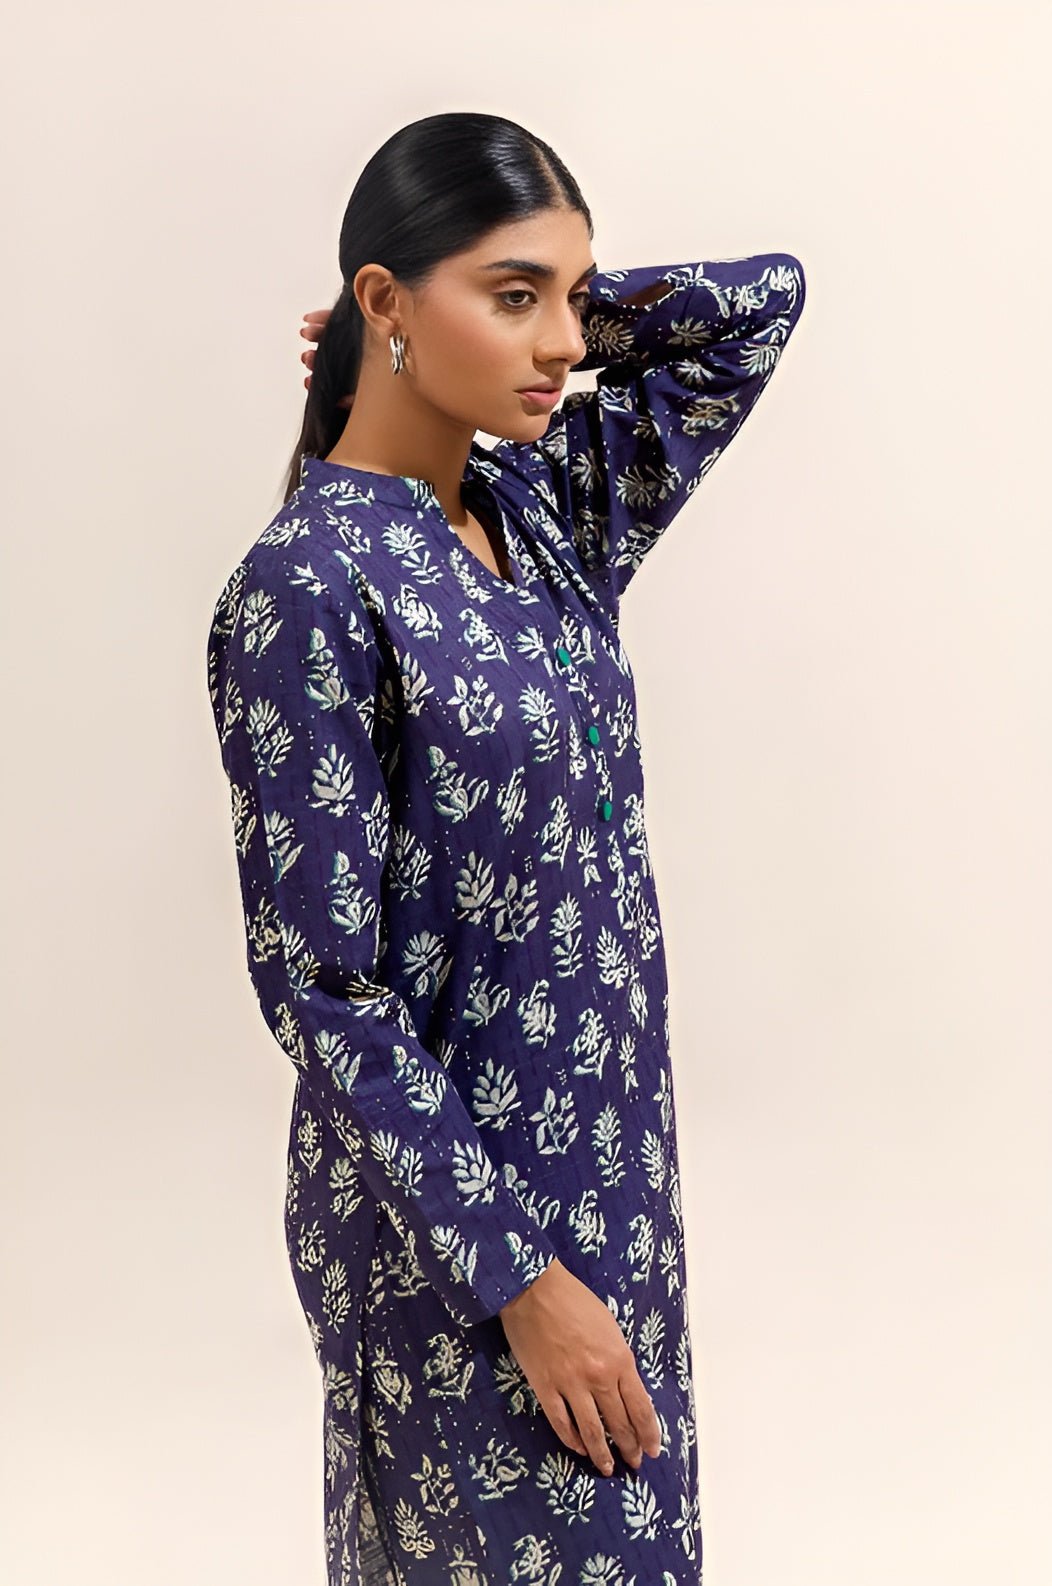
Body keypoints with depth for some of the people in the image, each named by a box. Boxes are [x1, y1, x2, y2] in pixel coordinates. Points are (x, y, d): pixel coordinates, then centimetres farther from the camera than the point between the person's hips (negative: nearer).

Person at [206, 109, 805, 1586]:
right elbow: (321, 984, -21)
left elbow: (762, 301, 10)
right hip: (448, 1197, -7)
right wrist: (518, 1273, -20)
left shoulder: (542, 512, 1)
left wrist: (565, 310, -4)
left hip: (609, 1152, 7)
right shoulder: (311, 587, -20)